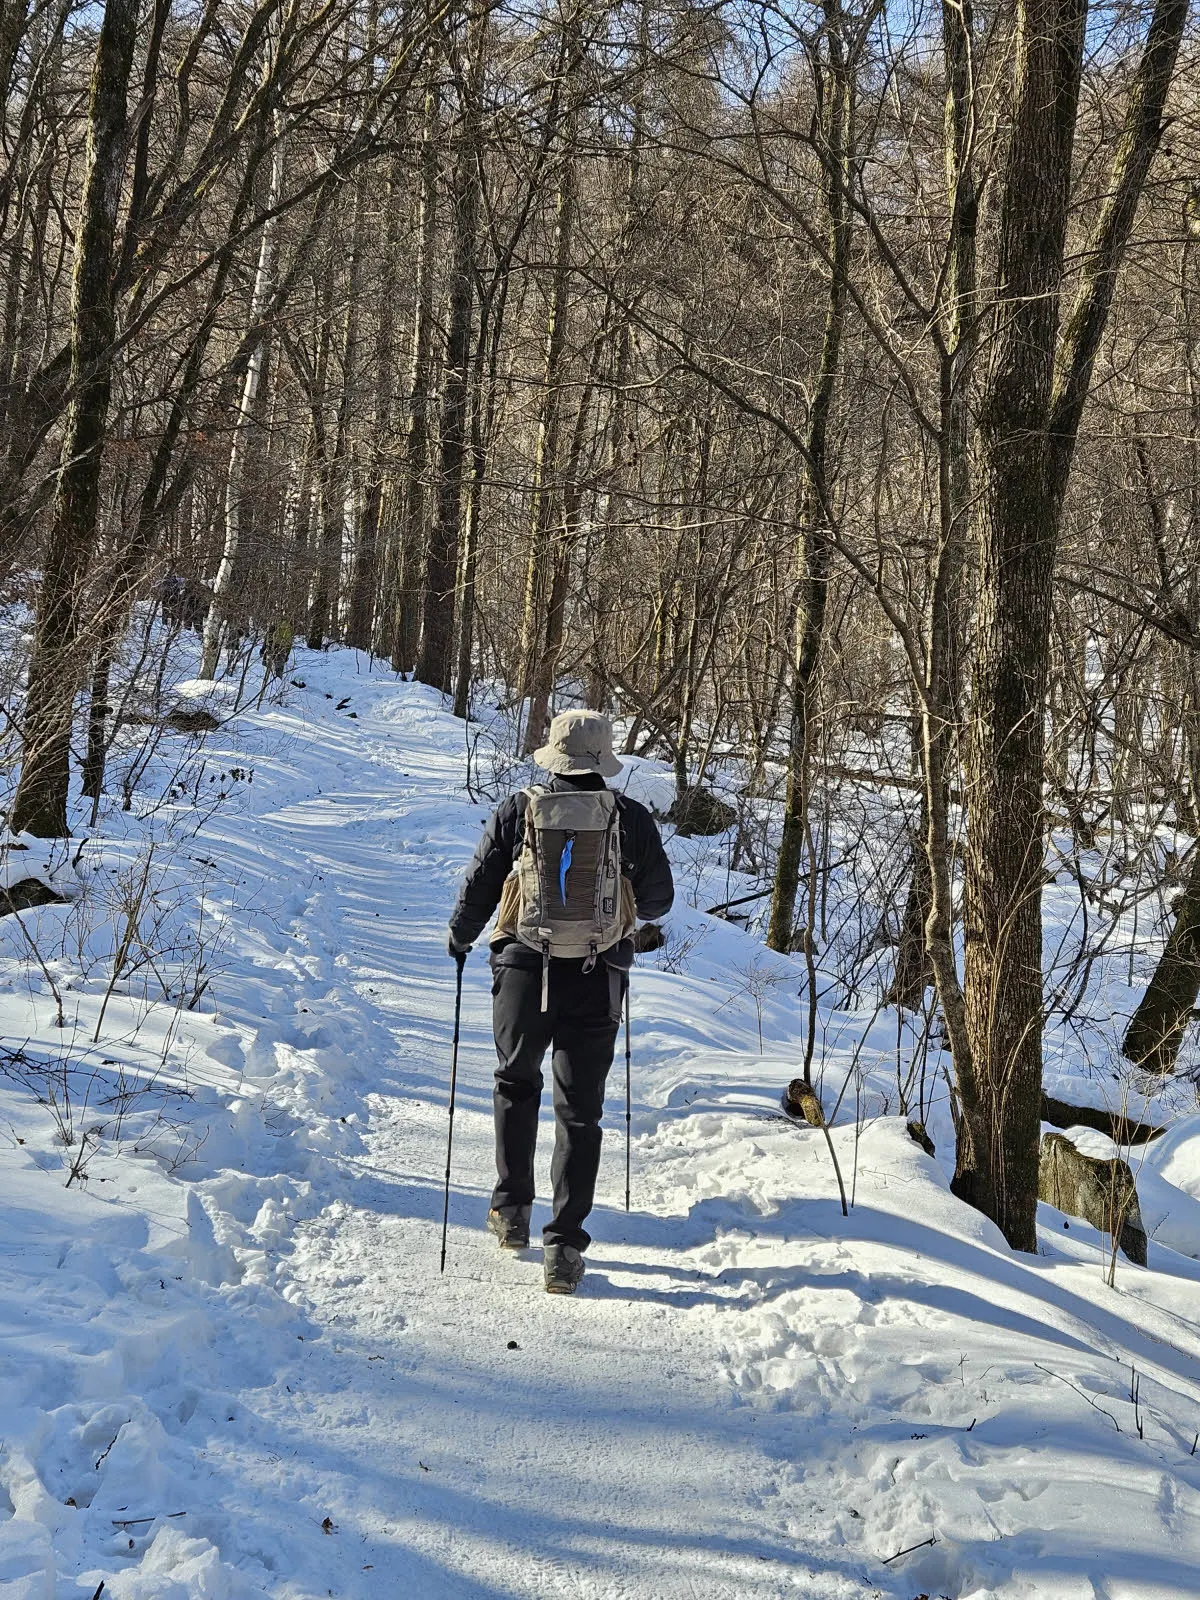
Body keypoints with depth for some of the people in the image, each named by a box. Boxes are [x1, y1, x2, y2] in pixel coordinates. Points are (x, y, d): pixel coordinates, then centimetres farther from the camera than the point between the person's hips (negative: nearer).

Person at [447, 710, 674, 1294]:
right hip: (597, 982, 0)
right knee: (580, 1111, 8)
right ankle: (564, 1245, 4)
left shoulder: (516, 811, -2)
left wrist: (460, 937, 24)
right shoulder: (631, 818, -1)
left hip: (524, 972, 0)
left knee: (516, 1083, 25)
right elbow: (659, 899, 8)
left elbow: (477, 889, 4)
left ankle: (512, 1209, 27)